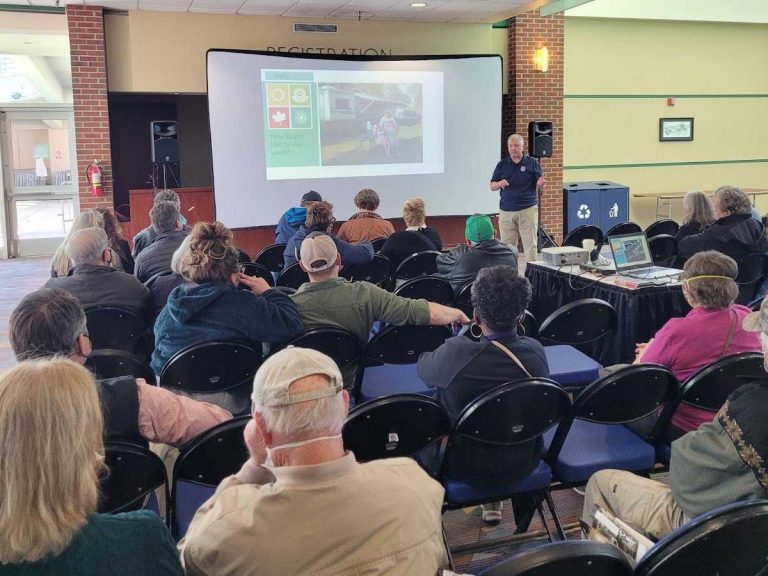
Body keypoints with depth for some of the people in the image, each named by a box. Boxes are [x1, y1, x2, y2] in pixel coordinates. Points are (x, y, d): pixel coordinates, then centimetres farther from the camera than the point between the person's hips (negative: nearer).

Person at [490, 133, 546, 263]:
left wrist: (540, 184, -20)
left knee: (530, 245, -3)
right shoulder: (502, 165, 10)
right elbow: (492, 186, 10)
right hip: (506, 212, 2)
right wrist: (499, 184, -12)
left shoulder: (532, 163, 4)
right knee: (507, 246, 4)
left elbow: (540, 188, 4)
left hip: (528, 210, -2)